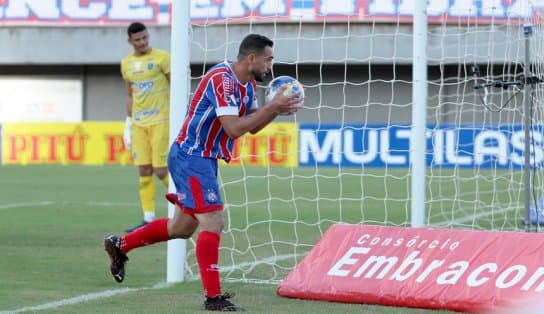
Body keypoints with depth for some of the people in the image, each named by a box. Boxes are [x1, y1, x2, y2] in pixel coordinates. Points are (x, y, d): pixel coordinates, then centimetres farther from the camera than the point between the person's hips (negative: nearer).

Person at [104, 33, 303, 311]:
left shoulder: (248, 84, 8)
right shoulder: (222, 79, -22)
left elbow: (252, 127, 14)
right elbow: (234, 128, -28)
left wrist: (277, 109, -3)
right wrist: (272, 106, -23)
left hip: (203, 159, 10)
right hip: (191, 157, -10)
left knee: (182, 227, 18)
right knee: (212, 224, -13)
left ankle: (119, 245, 33)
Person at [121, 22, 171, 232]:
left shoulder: (162, 58, -5)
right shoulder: (126, 63, 12)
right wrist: (128, 124, 15)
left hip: (160, 121, -5)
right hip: (139, 123, 5)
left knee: (161, 170, -10)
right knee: (144, 171, 2)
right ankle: (149, 219, 4)